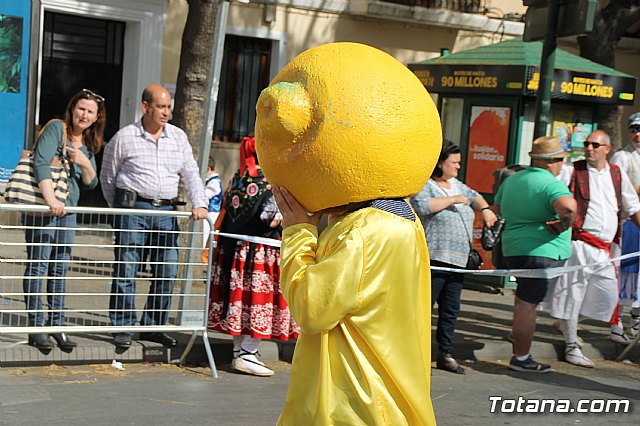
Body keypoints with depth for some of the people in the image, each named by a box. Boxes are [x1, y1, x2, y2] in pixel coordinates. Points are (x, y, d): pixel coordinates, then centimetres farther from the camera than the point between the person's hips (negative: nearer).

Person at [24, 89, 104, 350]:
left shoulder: (89, 145, 16)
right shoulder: (56, 128, -5)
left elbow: (91, 184, 15)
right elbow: (41, 164, -18)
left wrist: (86, 164, -6)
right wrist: (51, 200, -27)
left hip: (67, 211, 7)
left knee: (60, 268, 8)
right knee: (38, 265, -5)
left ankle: (56, 324, 13)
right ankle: (36, 327, -3)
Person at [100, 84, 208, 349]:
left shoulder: (178, 137, 12)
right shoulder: (124, 138, 1)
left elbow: (191, 174, 8)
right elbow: (108, 178, 10)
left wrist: (199, 203, -7)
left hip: (166, 211, 4)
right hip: (133, 209, -4)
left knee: (167, 272, 4)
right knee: (126, 271, -4)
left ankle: (153, 326, 15)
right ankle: (122, 327, 4)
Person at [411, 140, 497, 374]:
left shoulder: (455, 185, 17)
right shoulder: (424, 185, -8)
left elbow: (473, 196, 31)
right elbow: (422, 206, -26)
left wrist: (484, 209, 9)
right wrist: (453, 199, -18)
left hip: (457, 261, 9)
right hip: (433, 259, -9)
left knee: (450, 310, 12)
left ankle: (445, 354, 21)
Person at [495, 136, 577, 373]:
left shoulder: (511, 180, 14)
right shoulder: (551, 184, -13)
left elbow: (497, 210, 24)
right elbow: (568, 207, -32)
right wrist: (563, 226, -13)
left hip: (513, 248, 8)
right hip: (542, 251, -8)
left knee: (524, 301, 19)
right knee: (527, 303, -3)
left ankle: (520, 355, 24)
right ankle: (521, 358, 3)